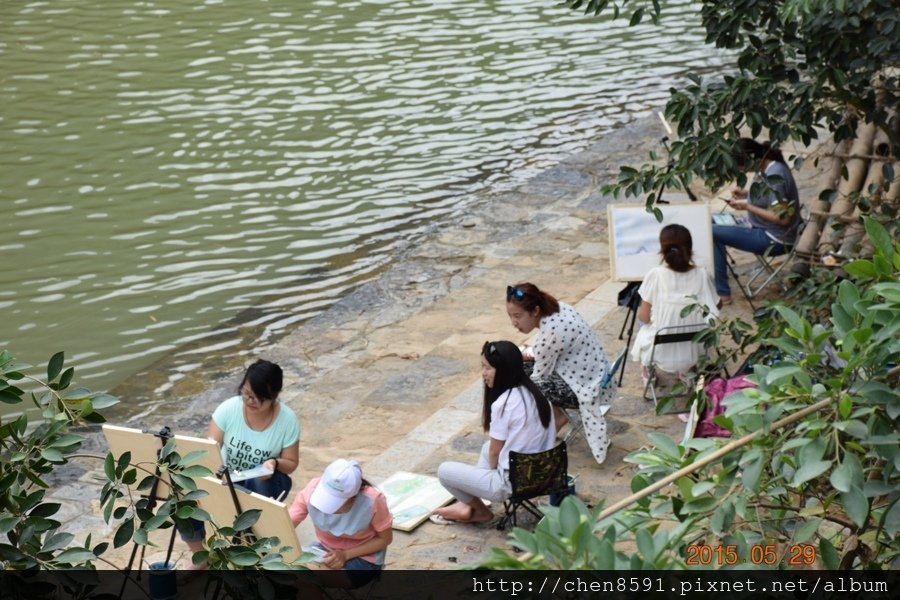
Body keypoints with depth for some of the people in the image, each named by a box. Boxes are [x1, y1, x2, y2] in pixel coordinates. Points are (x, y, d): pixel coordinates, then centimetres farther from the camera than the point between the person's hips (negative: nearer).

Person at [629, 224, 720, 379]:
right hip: (692, 354, 1)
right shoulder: (701, 275, -12)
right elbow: (714, 310, -1)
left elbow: (643, 317, -10)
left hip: (659, 354, -1)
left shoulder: (655, 275, -16)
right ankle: (688, 372, 27)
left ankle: (648, 372, 26)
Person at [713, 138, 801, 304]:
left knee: (711, 233, -14)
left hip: (775, 240, -10)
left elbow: (782, 218, -26)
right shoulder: (771, 168, 3)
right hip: (765, 230, 10)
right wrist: (747, 195, 4)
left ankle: (722, 293, -7)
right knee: (713, 221, 15)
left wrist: (747, 206, -21)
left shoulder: (775, 176, -25)